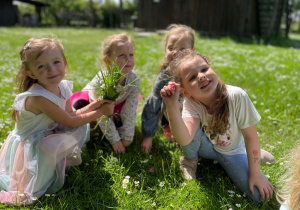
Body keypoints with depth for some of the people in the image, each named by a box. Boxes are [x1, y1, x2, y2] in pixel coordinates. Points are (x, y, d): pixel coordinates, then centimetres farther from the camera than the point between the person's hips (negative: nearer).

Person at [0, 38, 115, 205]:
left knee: (82, 125, 0)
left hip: (48, 138, 8)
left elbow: (71, 115, -1)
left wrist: (96, 104, -10)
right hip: (29, 146, -8)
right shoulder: (38, 97, -32)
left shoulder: (63, 87, -8)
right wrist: (100, 112, -18)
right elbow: (70, 122, -26)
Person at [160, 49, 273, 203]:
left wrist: (255, 173, -15)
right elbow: (185, 140, -44)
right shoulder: (190, 103, -27)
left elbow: (250, 136, -21)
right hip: (205, 146, 0)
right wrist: (172, 106, -55)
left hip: (231, 151, 0)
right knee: (191, 129, -33)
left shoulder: (236, 96, -33)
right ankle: (190, 160, -1)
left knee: (260, 194, -16)